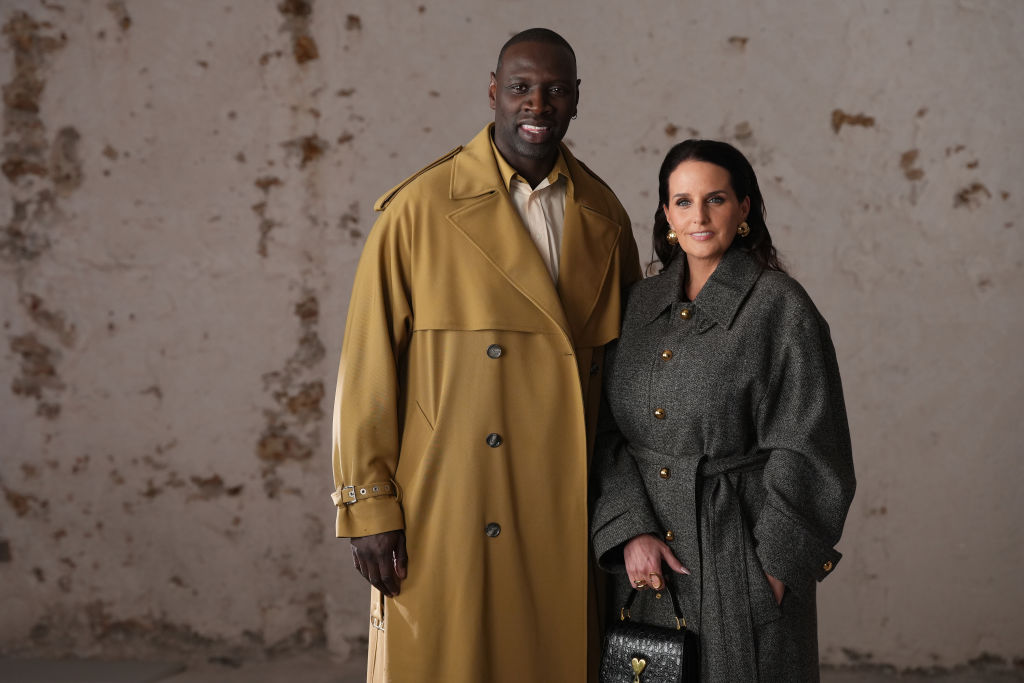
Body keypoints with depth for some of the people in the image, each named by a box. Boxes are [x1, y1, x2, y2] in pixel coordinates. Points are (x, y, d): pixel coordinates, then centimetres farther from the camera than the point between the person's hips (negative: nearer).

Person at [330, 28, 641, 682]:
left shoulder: (604, 216, 8)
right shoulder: (421, 209, -5)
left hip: (568, 526, 4)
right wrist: (367, 510, -7)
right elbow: (367, 367, -5)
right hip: (447, 523, -3)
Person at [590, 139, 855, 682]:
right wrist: (632, 530, -8)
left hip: (740, 554, -4)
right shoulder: (640, 302, 7)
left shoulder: (780, 307, -8)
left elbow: (805, 453, -9)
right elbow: (609, 434, 5)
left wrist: (776, 564, -11)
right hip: (644, 563, 5)